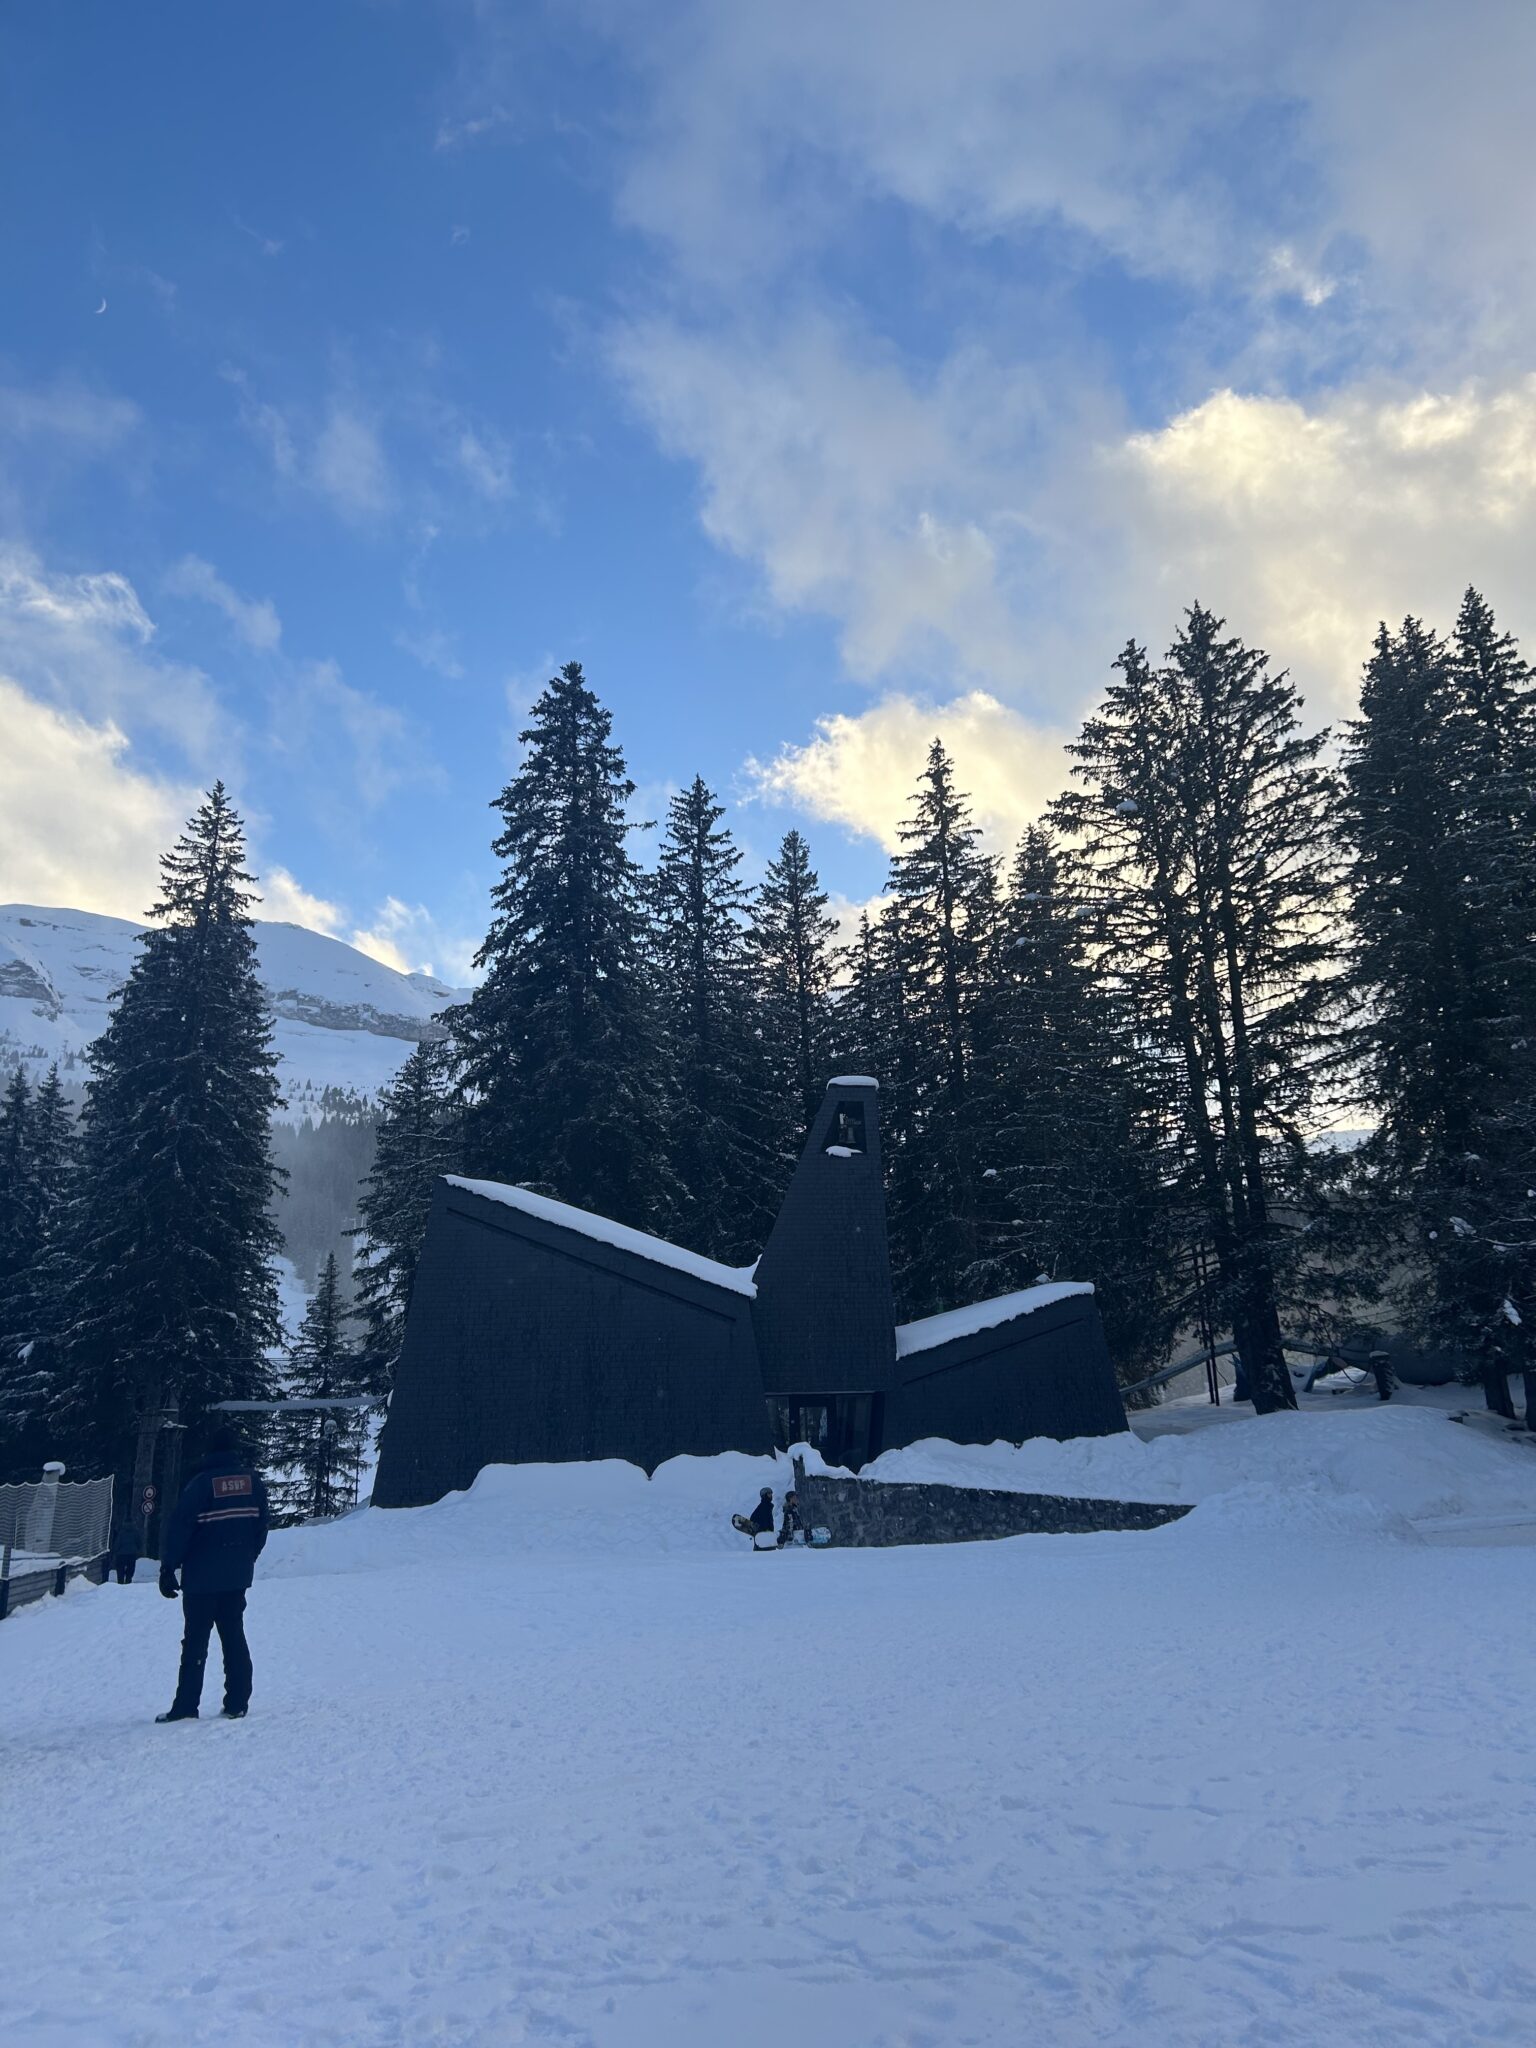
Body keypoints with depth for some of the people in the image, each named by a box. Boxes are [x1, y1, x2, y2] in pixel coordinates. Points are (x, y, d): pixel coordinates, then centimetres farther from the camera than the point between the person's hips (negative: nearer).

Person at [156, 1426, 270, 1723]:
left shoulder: (202, 1482, -11)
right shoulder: (252, 1480, 2)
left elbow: (180, 1528, -14)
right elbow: (262, 1524, 8)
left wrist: (168, 1568, -7)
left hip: (202, 1577, -4)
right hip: (238, 1576, 4)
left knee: (195, 1640, 3)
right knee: (234, 1637, 11)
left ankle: (186, 1706, 3)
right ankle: (237, 1703, 10)